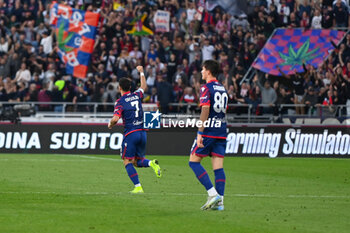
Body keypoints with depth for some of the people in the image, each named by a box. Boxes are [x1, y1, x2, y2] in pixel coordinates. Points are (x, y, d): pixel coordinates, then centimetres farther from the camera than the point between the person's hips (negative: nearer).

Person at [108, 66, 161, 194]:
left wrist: (110, 125, 3)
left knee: (128, 162, 1)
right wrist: (141, 72, 43)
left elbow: (115, 118, -19)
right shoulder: (136, 96, 8)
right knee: (137, 161, 16)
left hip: (130, 134, -6)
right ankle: (151, 163, -17)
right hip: (142, 132, 6)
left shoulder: (120, 102, -8)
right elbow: (144, 86, 31)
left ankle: (138, 187, -12)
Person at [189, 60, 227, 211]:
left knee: (194, 161, 1)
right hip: (221, 132, 7)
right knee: (218, 166, 4)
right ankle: (219, 201, -2)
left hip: (208, 131, -7)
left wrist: (200, 133, -18)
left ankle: (212, 193, -10)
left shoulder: (206, 88, -8)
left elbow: (205, 110, -16)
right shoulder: (223, 89, 15)